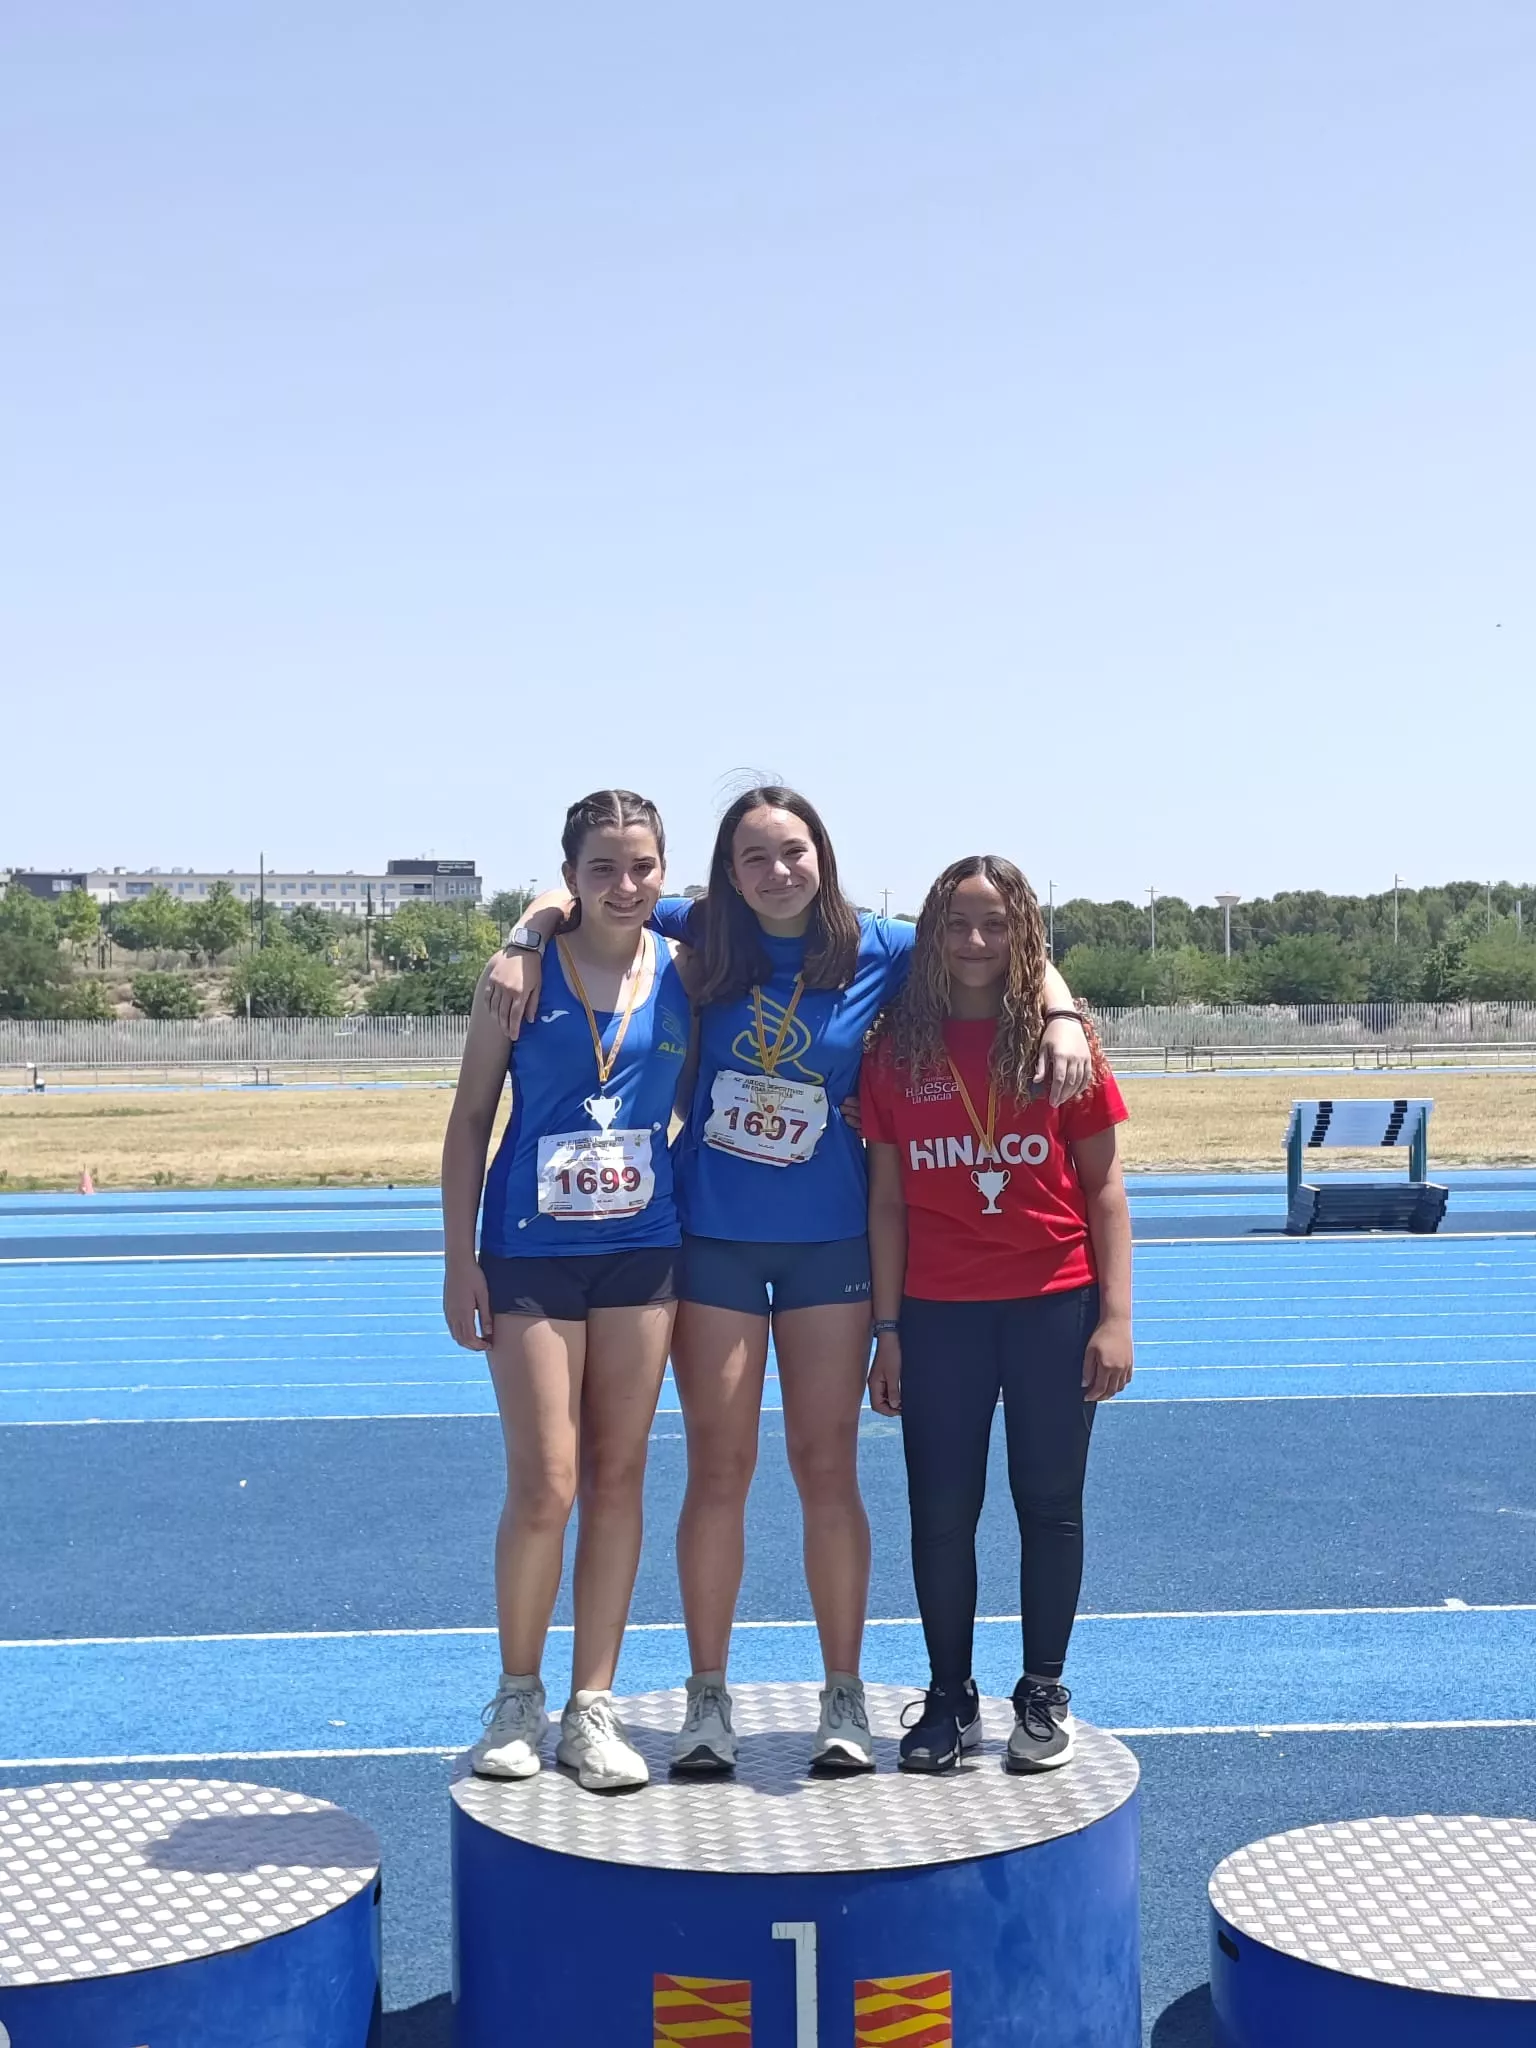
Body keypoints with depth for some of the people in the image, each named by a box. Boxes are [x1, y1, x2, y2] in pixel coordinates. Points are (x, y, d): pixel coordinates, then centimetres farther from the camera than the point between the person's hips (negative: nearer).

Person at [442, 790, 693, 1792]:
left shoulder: (685, 973, 1)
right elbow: (471, 1117, -1)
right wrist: (460, 1258, -5)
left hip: (644, 1252, 3)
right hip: (532, 1252, -3)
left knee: (618, 1480, 7)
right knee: (544, 1487, -4)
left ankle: (594, 1708, 19)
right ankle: (518, 1699, 18)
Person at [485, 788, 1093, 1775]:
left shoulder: (877, 950, -1)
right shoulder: (699, 937, -1)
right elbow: (580, 895, 9)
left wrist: (1062, 1017, -13)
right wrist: (527, 940, -11)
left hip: (830, 1240, 0)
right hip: (712, 1239, 0)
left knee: (828, 1466, 4)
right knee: (718, 1468, 4)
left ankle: (844, 1695, 16)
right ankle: (708, 1696, 16)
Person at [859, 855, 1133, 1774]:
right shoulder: (898, 1049, 1)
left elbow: (1104, 1186, 0)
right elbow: (887, 1198, 3)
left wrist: (1116, 1316, -6)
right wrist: (888, 1329, 1)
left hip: (1054, 1307, -1)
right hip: (939, 1314, 1)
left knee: (1050, 1503, 8)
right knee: (941, 1511, 6)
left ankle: (1045, 1695, 23)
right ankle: (950, 1698, 21)